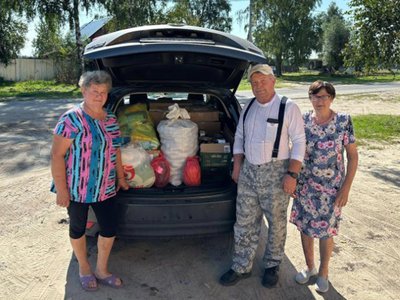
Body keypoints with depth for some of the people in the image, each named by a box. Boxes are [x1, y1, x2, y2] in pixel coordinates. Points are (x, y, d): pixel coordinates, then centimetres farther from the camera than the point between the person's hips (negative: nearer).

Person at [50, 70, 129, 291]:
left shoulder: (110, 119, 5)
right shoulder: (71, 119, -15)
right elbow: (57, 155, -16)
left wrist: (120, 177, 16)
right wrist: (61, 189, -18)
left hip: (105, 189, 6)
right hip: (77, 189, -5)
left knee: (109, 229, 9)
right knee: (78, 228, 15)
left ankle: (102, 270, 31)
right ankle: (84, 269, 37)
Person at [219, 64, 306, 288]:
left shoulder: (288, 107, -7)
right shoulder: (248, 108, 9)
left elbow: (299, 142, -9)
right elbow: (239, 137, 16)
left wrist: (292, 174, -15)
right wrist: (237, 166, 10)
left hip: (276, 173, -4)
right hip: (248, 171, 5)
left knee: (276, 222, 10)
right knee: (245, 222, 10)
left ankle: (272, 265, 31)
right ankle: (242, 267, 24)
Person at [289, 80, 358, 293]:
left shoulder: (344, 121, -9)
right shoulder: (303, 120, -3)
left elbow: (353, 156, -5)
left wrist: (346, 188, -10)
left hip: (331, 187, -2)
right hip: (305, 185, 3)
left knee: (325, 230, 8)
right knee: (305, 227, 12)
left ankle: (323, 273, 31)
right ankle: (309, 267, 36)